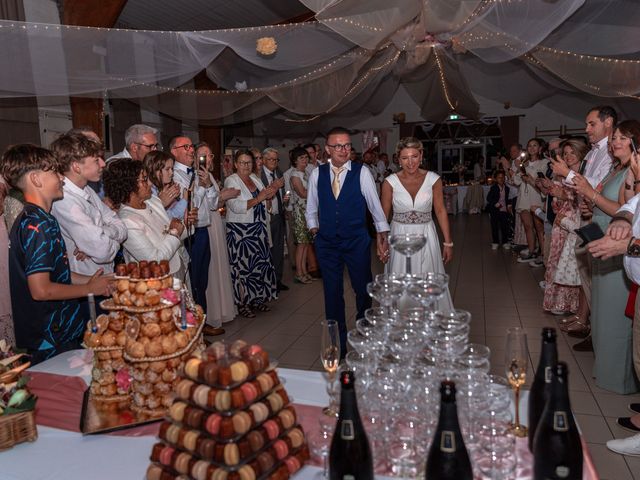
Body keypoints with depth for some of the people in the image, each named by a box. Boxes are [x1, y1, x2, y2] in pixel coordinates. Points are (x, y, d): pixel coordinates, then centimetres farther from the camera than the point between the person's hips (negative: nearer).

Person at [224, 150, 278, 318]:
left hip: (258, 229, 7)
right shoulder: (231, 181, -9)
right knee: (242, 266, 0)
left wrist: (269, 196, 0)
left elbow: (263, 204, 21)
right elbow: (236, 207, -22)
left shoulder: (255, 178, 12)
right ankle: (242, 304, 11)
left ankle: (256, 299, 25)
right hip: (240, 231, -7)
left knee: (259, 264, 11)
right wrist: (258, 198, -23)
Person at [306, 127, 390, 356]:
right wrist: (315, 231, 6)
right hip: (327, 243, 2)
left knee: (363, 290, 11)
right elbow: (311, 208, 12)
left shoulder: (362, 172, -6)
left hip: (357, 242, -1)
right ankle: (338, 344, 24)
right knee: (332, 294, 8)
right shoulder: (317, 174, 1)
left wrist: (383, 236, -3)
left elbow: (375, 205, -1)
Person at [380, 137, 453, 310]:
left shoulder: (433, 179, -4)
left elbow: (440, 211, 2)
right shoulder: (390, 182, -6)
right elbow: (384, 215, 2)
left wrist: (448, 243, 2)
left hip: (426, 237, 1)